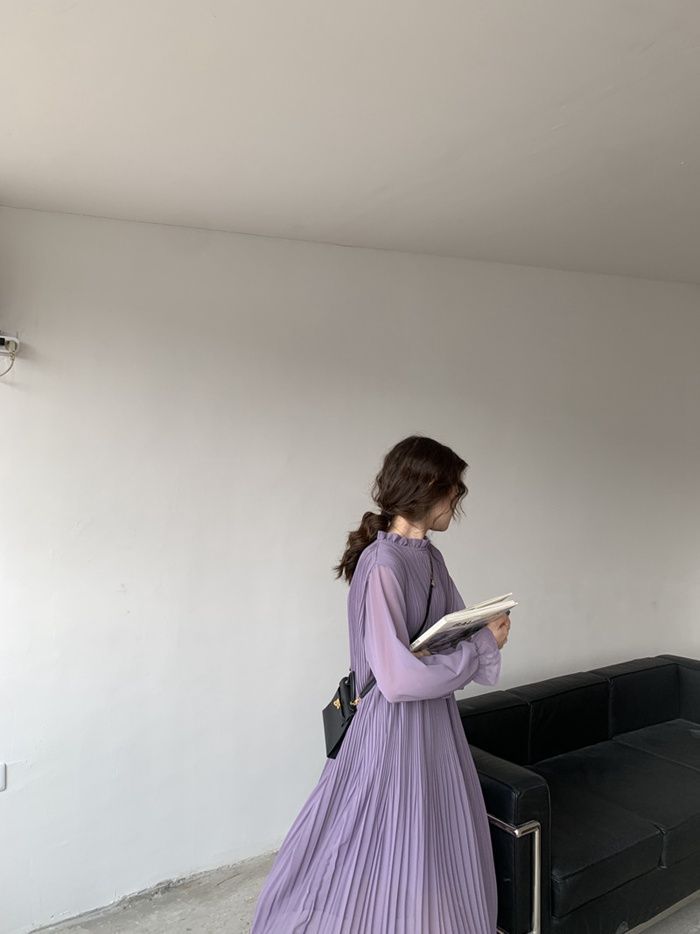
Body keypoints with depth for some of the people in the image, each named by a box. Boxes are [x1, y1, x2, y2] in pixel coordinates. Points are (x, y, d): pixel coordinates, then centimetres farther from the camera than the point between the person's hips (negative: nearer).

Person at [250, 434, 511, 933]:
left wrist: (486, 635, -12)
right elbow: (399, 679, -29)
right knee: (393, 855, 10)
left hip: (436, 721, 9)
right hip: (397, 727, -9)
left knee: (440, 850, 23)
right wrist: (483, 646, -18)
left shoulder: (430, 555, 2)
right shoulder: (382, 566, -25)